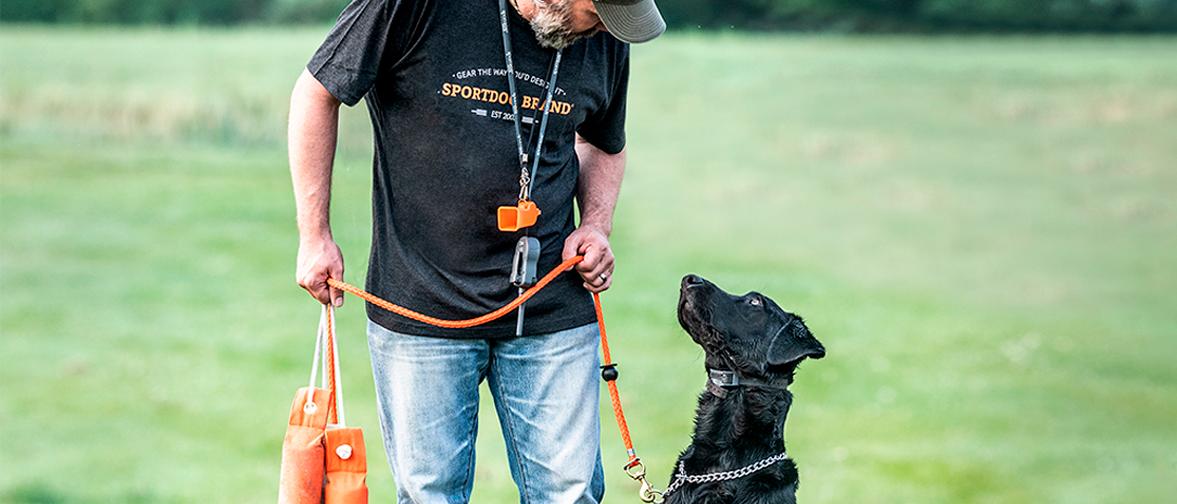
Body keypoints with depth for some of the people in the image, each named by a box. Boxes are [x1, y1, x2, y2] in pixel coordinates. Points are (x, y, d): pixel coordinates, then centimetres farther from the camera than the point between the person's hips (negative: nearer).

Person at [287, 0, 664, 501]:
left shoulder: (604, 42, 0)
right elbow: (318, 94, -2)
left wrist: (597, 224, 2)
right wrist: (314, 236, -1)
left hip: (552, 310, 3)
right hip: (420, 306, -3)